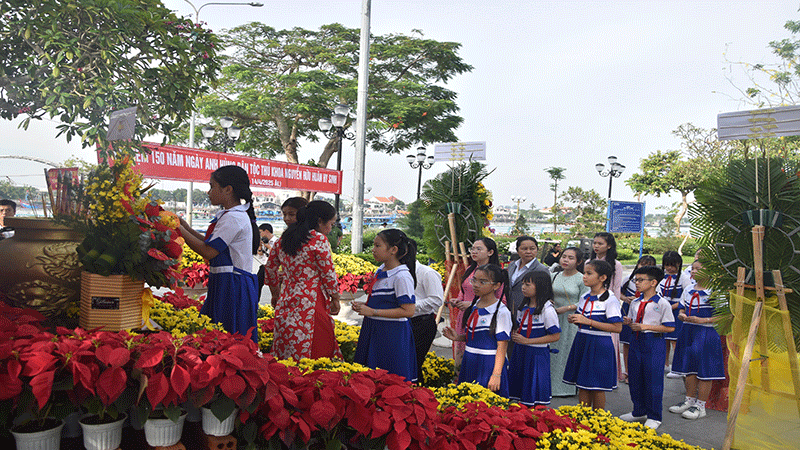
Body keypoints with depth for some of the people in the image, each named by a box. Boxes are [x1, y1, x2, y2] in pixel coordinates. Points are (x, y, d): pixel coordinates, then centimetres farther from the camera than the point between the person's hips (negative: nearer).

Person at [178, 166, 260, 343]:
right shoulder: (228, 215, 15)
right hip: (224, 283, 10)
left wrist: (181, 230, -10)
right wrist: (186, 227, 13)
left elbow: (209, 252, -19)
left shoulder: (233, 218, -17)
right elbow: (211, 243, 18)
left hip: (233, 287, -10)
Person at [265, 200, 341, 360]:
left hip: (286, 299, 7)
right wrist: (335, 299, 4)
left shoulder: (283, 239, 10)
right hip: (311, 301, -7)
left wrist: (276, 293, 29)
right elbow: (328, 273, -9)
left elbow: (270, 268, 18)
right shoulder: (318, 239, -10)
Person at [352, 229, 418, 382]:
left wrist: (372, 312, -20)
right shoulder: (381, 271, 10)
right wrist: (363, 305, 4)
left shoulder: (402, 276, -17)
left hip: (392, 334, -9)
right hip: (373, 330, 9)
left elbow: (408, 310, -21)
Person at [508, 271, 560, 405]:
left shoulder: (547, 310, -14)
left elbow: (555, 336, -16)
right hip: (520, 353, 7)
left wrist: (526, 341, -19)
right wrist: (515, 335, -1)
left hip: (537, 354, -7)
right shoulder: (524, 307, 9)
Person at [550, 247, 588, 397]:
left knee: (569, 351, 1)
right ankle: (553, 383, 21)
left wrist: (566, 308, -17)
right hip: (555, 320, 5)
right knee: (554, 351, 9)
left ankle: (568, 386, 13)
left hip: (572, 321, -5)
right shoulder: (555, 276, 9)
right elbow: (549, 296, 19)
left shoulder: (582, 279, -9)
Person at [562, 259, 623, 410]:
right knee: (582, 385, 12)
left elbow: (617, 327, -18)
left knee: (597, 387, 3)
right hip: (581, 342, 7)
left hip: (599, 345, -7)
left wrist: (588, 321, -22)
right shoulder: (585, 297, 9)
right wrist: (573, 320, -1)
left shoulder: (610, 299, -12)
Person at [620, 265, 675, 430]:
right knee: (635, 378, 12)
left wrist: (645, 327, -17)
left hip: (654, 343, -6)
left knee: (653, 379, 0)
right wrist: (629, 322, -4)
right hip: (636, 341, 6)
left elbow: (670, 327, -11)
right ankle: (639, 412, 28)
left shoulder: (662, 304, -9)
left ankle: (653, 417, 15)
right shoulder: (635, 303, 9)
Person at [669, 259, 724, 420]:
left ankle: (700, 405, 11)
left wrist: (702, 320, -20)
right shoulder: (688, 291, 10)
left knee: (704, 370, 0)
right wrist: (682, 315, -6)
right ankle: (689, 400, 27)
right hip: (687, 332, 6)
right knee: (688, 368, 13)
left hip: (706, 334, -6)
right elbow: (682, 310, 16)